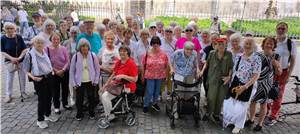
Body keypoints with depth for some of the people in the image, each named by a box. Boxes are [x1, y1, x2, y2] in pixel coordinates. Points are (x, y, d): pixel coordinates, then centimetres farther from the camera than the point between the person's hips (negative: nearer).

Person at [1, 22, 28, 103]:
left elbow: (24, 49, -4)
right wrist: (11, 58, -21)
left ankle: (23, 91, 29)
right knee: (9, 78, 5)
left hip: (21, 61, 1)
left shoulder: (19, 37, -7)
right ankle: (8, 95, 17)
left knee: (22, 77, 11)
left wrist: (20, 57, -18)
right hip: (9, 61, -1)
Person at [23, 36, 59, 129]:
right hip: (39, 79, -6)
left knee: (49, 97, 16)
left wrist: (52, 71, 7)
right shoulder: (29, 55, -12)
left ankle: (48, 115, 37)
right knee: (41, 99, 1)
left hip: (49, 77, 6)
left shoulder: (45, 53, 5)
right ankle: (40, 120, 19)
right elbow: (27, 71, -9)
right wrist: (33, 77, -23)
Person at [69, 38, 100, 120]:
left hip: (90, 82, 0)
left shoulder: (93, 56, -5)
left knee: (91, 98, 11)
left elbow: (97, 69, 1)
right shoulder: (75, 56, -6)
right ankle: (79, 114, 28)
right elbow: (72, 71, 0)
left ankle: (91, 113, 30)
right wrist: (73, 83, -3)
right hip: (79, 82, 0)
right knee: (79, 99, 9)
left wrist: (96, 81, -2)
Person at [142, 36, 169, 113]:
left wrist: (165, 75, 4)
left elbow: (166, 66, 2)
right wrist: (143, 75, 0)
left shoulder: (163, 54, -5)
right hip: (150, 76, -2)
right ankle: (146, 105, 22)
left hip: (160, 76, 2)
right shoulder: (147, 54, -8)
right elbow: (143, 65, -2)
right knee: (149, 92, 0)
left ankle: (155, 103, 38)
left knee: (157, 91, 16)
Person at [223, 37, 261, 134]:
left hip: (247, 86, -4)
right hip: (235, 84, 4)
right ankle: (231, 120, 41)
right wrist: (232, 84, 2)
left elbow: (256, 76, -18)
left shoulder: (256, 58, -15)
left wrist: (244, 87, -23)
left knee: (241, 106, 12)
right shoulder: (239, 56, 2)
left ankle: (238, 125, 37)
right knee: (231, 103, 12)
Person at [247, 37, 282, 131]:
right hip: (255, 82, 2)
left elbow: (279, 73, 0)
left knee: (263, 104, 10)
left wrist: (276, 65, -18)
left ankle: (260, 124, 28)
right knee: (252, 101, 12)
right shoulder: (258, 55, -3)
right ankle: (251, 119, 35)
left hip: (266, 84, -1)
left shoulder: (275, 57, -5)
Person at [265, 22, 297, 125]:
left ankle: (273, 116, 18)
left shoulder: (291, 43, -8)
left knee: (278, 94, 7)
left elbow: (293, 61, -5)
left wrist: (288, 76, -9)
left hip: (283, 72, -2)